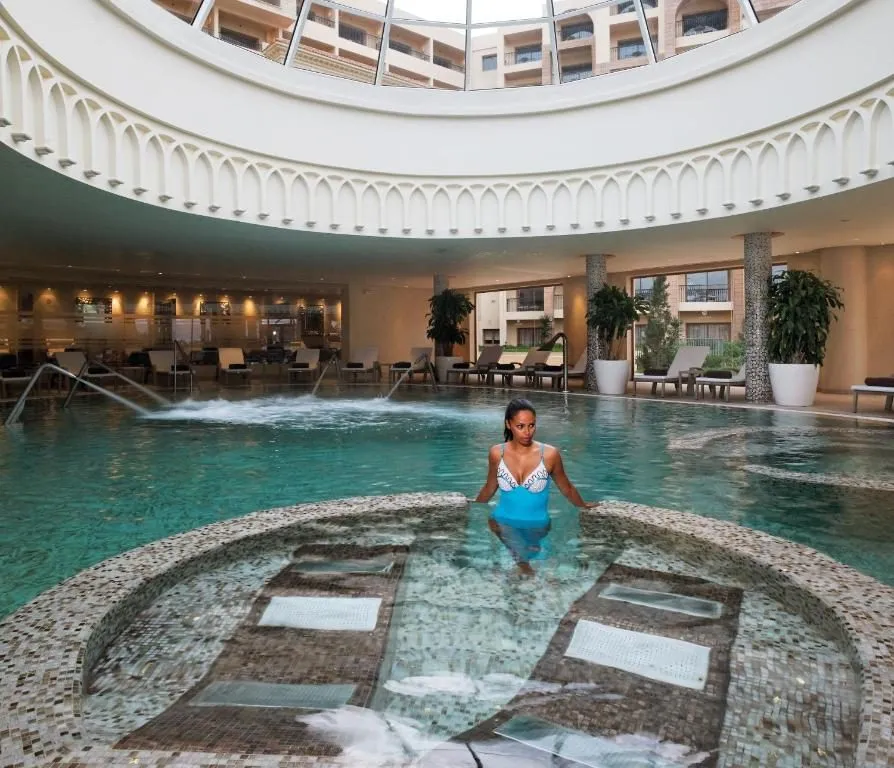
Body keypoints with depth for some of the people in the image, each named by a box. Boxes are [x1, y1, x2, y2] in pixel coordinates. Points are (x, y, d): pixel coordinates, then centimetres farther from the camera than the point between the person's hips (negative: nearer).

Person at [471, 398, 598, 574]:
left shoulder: (549, 454, -13)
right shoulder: (497, 453, -9)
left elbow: (566, 487, 5)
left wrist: (584, 506, 19)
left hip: (537, 524, 1)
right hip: (504, 521, -1)